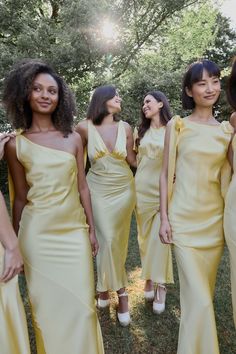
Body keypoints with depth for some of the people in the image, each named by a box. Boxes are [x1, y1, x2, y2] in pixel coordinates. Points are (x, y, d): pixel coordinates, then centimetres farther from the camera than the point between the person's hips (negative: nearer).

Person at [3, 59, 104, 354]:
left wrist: (91, 228, 8)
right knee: (46, 305, 11)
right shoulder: (15, 144, -1)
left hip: (74, 229, 2)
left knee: (80, 302, 8)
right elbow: (20, 197, 3)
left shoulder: (73, 138, 4)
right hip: (37, 233, -1)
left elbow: (82, 187, 7)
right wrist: (15, 243, 6)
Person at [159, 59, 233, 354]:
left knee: (204, 288, 17)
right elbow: (166, 174, -1)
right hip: (184, 217, -3)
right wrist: (164, 217, -5)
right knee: (198, 296, -3)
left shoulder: (226, 129, 8)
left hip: (215, 217, 4)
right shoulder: (177, 125, -1)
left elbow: (226, 173, 12)